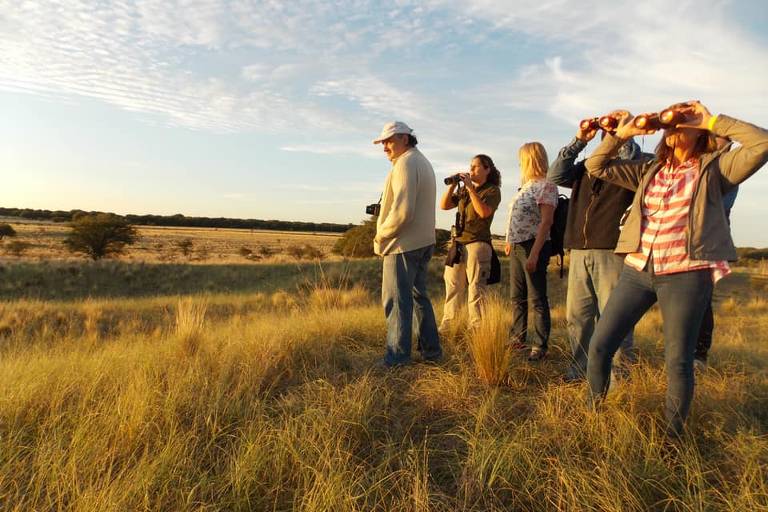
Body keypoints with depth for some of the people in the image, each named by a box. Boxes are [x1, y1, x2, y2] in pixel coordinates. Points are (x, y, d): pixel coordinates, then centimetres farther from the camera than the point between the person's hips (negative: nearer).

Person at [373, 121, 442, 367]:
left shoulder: (406, 164, -14)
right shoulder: (423, 162, 17)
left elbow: (403, 211, -24)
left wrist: (381, 234, -11)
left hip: (403, 244, -10)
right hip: (423, 242, 10)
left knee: (397, 301, -2)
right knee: (418, 296, 16)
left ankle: (397, 358, 5)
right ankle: (431, 350, 23)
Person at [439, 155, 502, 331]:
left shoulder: (492, 191, 0)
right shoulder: (463, 190, 16)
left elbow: (484, 212, -18)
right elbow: (444, 205, 11)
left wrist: (471, 188, -15)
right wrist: (452, 186, 0)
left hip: (478, 243, -6)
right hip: (458, 243, 6)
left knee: (475, 288, -5)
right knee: (452, 285, 8)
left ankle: (476, 327, 1)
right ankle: (447, 324, 16)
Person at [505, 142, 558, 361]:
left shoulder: (546, 185, -11)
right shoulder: (527, 185, 16)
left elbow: (546, 222, -18)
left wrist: (534, 253, -23)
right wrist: (511, 241, 18)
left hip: (532, 246, -9)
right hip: (517, 247, 9)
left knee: (537, 300, -1)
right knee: (517, 298, 15)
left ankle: (540, 346, 7)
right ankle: (518, 338, 26)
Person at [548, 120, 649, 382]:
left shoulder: (636, 163, 6)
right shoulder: (587, 166, 20)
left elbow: (633, 161, -17)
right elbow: (556, 176, 8)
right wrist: (579, 141, 5)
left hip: (612, 252, -5)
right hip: (579, 251, 5)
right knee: (577, 315, 8)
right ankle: (580, 367, 21)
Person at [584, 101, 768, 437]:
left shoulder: (714, 169, 4)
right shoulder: (647, 170, 15)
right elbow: (596, 167, 15)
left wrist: (711, 121, -3)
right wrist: (621, 134, 7)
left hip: (686, 275, -3)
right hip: (637, 270, 4)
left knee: (678, 362, 3)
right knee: (599, 346, 2)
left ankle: (672, 436, 23)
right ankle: (593, 414, 25)